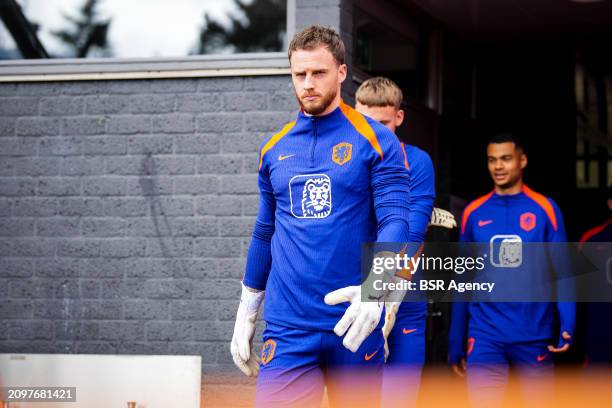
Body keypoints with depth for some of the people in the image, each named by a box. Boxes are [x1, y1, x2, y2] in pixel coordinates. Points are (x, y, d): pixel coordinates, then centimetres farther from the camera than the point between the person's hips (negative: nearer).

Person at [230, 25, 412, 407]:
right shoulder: (274, 148, 10)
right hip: (287, 326, 2)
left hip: (354, 324, -2)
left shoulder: (376, 141, -2)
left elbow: (395, 221, -11)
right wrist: (246, 313, 18)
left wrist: (375, 289, -28)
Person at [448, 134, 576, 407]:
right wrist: (455, 342, 6)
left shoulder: (545, 210, 1)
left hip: (535, 335, 0)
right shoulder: (473, 213, 6)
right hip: (485, 335, 1)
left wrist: (567, 324, -16)